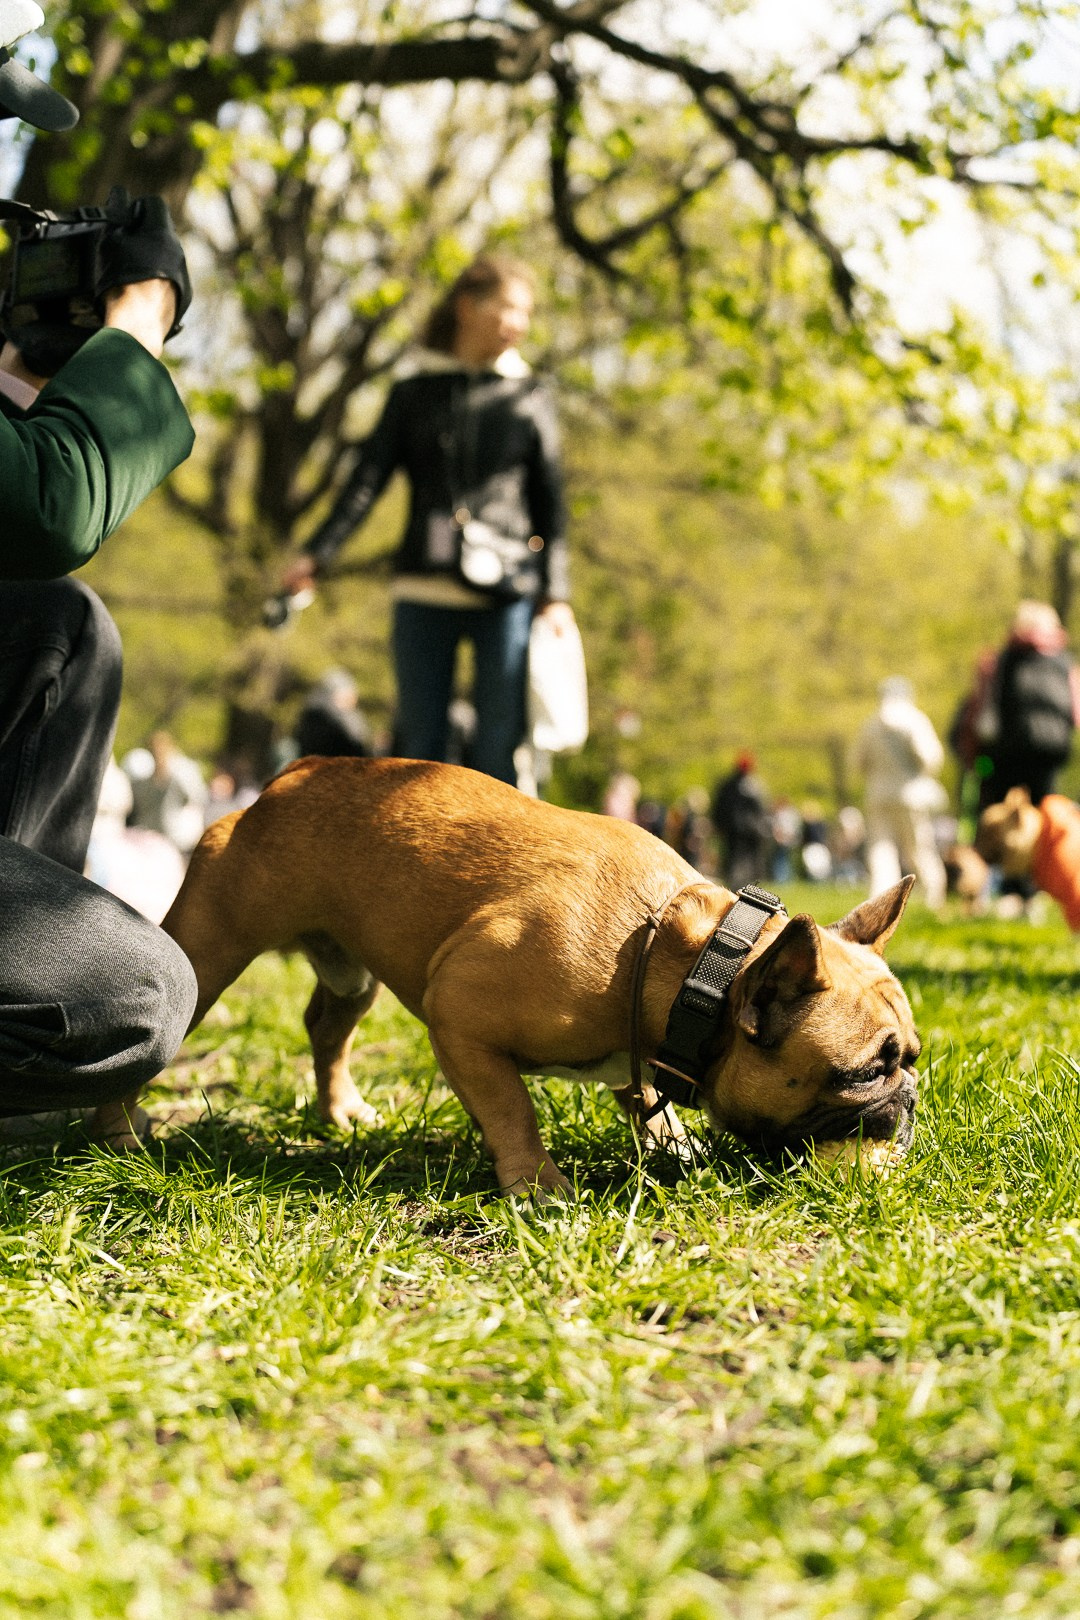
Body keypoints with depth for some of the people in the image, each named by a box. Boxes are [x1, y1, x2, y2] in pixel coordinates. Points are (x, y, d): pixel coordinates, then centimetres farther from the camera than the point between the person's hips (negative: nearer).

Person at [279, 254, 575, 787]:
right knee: (418, 752, 2)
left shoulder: (529, 398, 10)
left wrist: (556, 593, 0)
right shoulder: (413, 393, 10)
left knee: (498, 755, -3)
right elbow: (368, 480, 2)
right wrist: (317, 554, -11)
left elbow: (550, 503, 9)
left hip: (507, 598, -1)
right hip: (424, 593, 1)